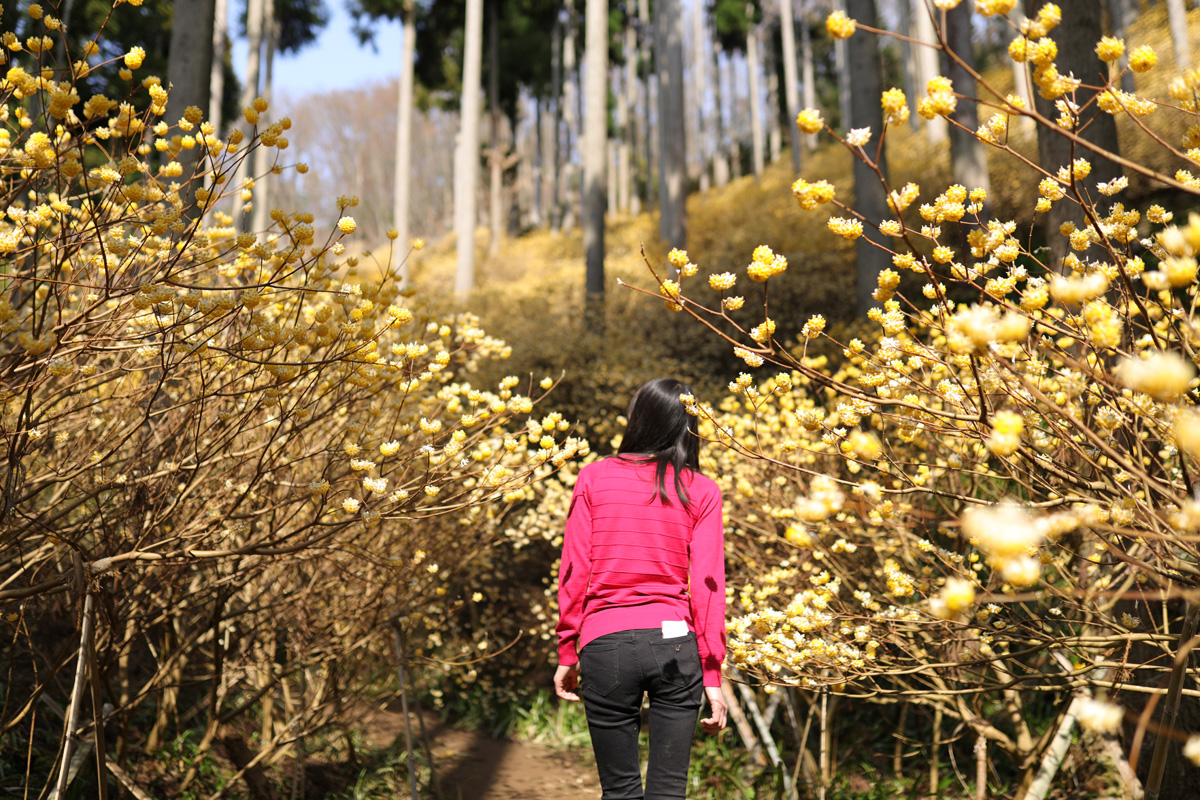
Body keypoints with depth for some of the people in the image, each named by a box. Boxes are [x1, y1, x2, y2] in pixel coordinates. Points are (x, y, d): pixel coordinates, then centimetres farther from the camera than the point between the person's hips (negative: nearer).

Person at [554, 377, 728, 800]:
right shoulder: (702, 491, 3)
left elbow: (573, 573, 2)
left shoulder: (593, 477, 3)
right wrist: (712, 676, 3)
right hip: (675, 642, 0)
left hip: (605, 643, 0)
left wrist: (567, 654, 8)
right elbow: (706, 587, -1)